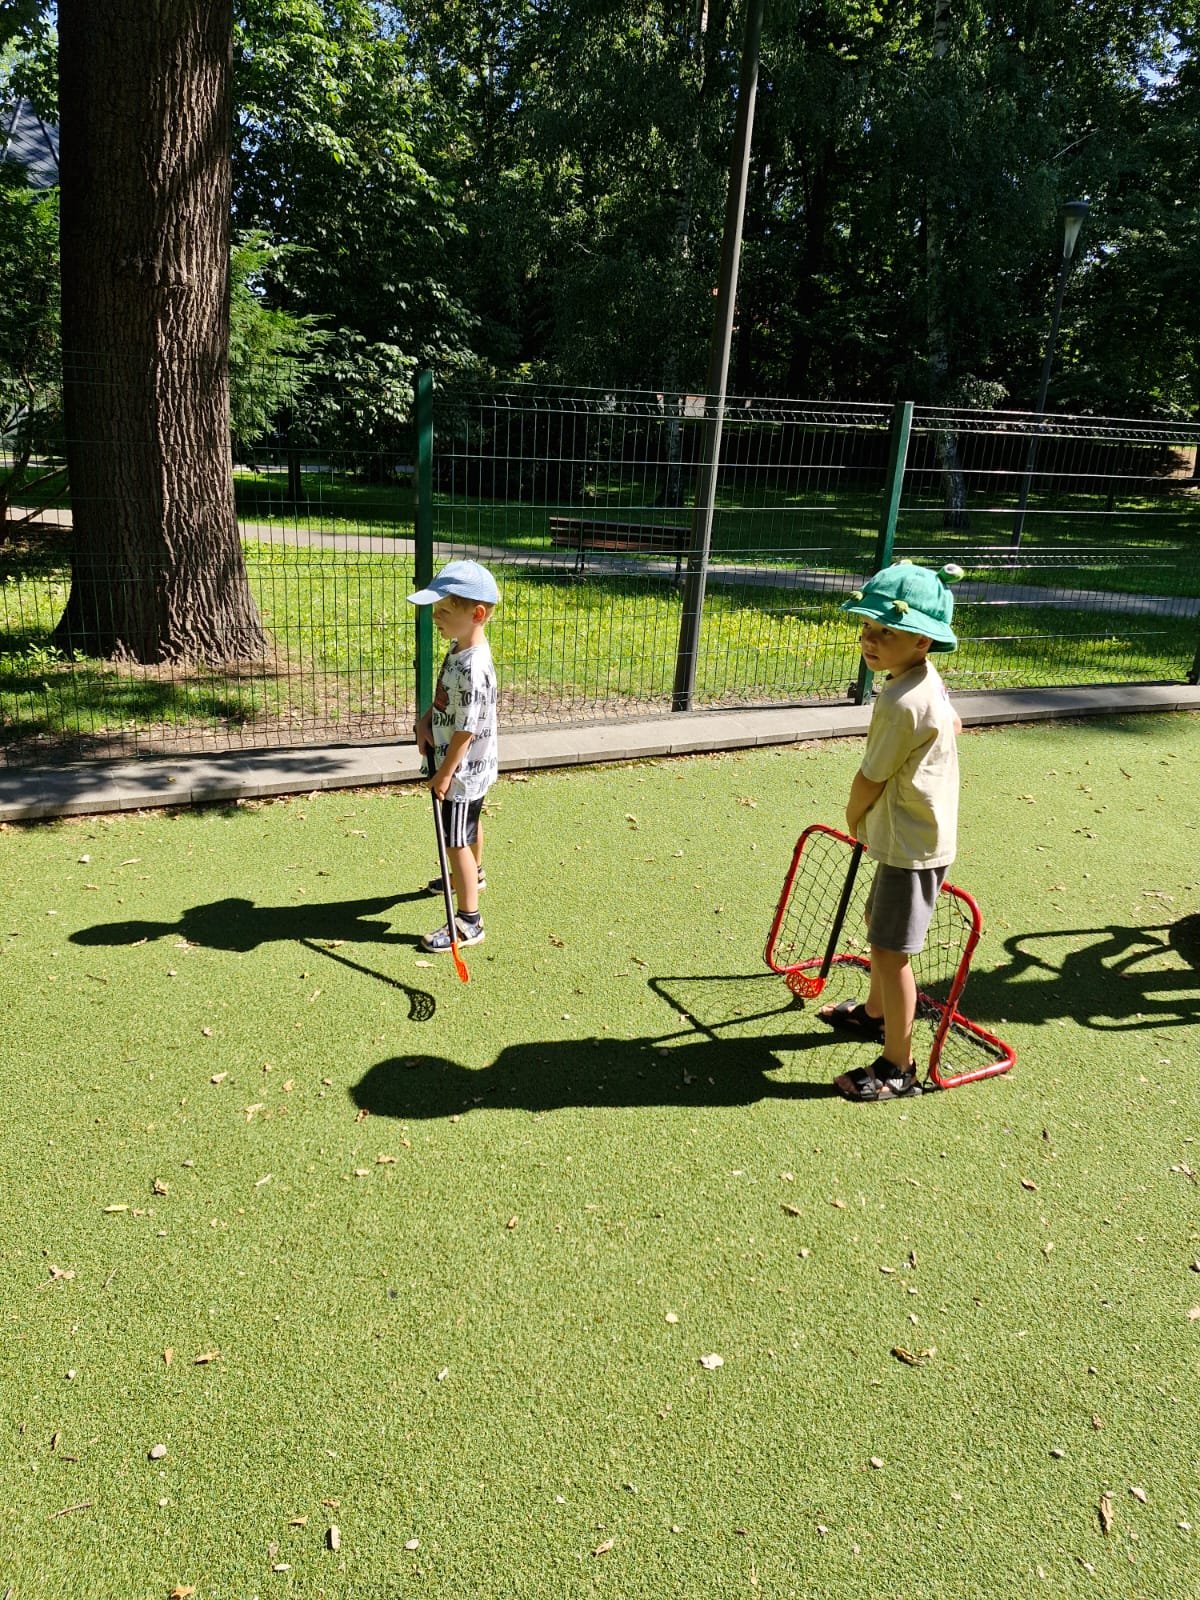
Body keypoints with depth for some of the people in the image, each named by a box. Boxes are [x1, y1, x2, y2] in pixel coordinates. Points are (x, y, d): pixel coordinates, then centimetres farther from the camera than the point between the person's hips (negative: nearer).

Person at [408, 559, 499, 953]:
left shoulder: (473, 670, -32)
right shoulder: (459, 648, -3)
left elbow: (466, 732, -27)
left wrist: (444, 774, -18)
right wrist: (427, 718, -4)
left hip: (463, 769, -10)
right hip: (470, 768, 10)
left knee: (456, 842, -2)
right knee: (469, 823, 31)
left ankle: (467, 921, 9)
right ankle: (472, 875, 56)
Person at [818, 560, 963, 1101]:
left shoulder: (901, 703, -27)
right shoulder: (929, 682, 3)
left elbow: (869, 780, -19)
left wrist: (853, 819, 4)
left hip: (911, 845, -11)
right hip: (909, 834, 11)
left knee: (889, 950, -2)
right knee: (878, 921, 26)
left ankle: (898, 1068, 11)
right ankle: (875, 1014, 48)